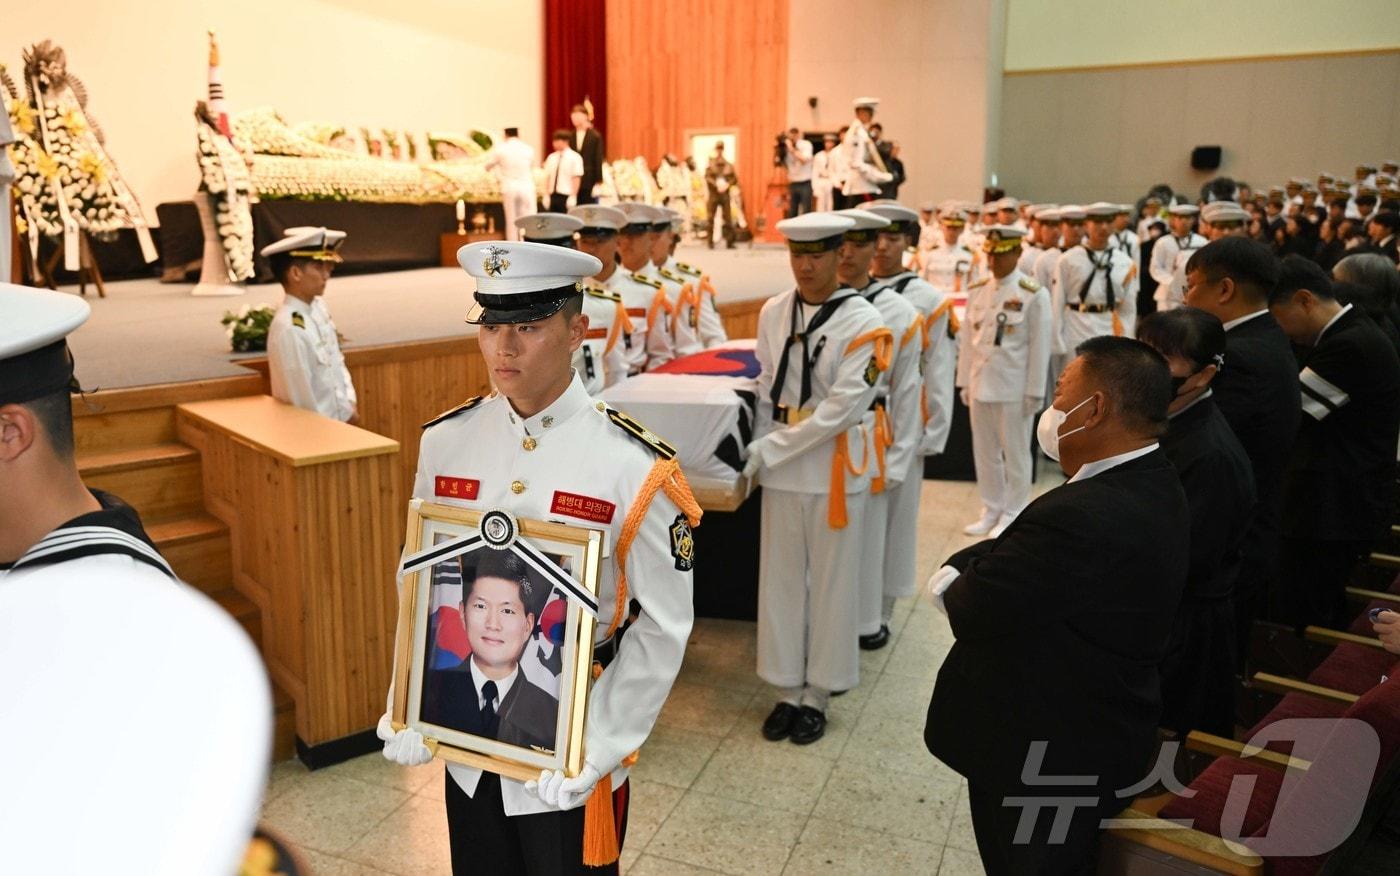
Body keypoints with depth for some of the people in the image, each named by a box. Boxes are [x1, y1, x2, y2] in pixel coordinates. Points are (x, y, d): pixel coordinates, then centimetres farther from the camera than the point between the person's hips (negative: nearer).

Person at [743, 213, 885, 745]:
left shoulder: (862, 322, -11)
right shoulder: (772, 313, 3)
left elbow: (845, 406, -17)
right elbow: (766, 389, 9)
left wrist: (771, 448, -17)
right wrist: (759, 452, 0)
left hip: (834, 466, -4)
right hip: (779, 467, 4)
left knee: (830, 583, 9)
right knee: (781, 580, 11)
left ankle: (817, 695, 24)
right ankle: (787, 690, 27)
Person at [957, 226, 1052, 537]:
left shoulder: (1034, 295, -8)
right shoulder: (977, 291, 7)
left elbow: (1039, 347, -8)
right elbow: (967, 339, 11)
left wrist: (1034, 392, -10)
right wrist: (964, 381, 9)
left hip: (1013, 388, -5)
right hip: (980, 385, 5)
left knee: (1015, 452, 6)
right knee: (984, 451, 13)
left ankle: (1013, 513, 18)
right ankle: (991, 509, 26)